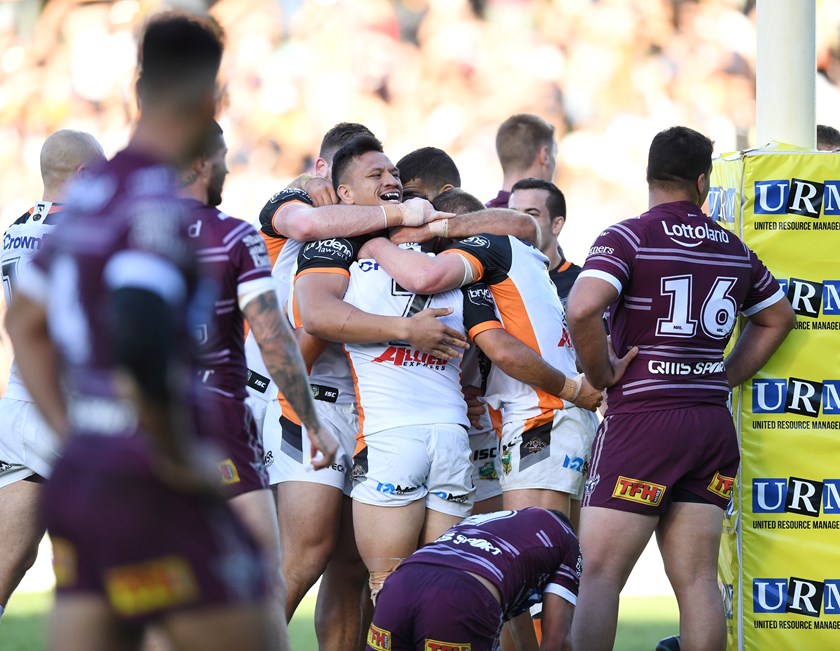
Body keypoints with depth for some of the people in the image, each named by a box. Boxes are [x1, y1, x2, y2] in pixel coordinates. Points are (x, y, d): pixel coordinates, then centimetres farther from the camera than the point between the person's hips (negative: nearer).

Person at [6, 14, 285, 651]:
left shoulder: (90, 190, 12)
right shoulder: (160, 208, -15)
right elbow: (138, 344, -30)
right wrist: (178, 454, -18)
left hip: (78, 475, 8)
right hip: (151, 495, -8)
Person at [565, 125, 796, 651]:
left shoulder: (630, 236, -7)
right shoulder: (734, 248, 12)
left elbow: (582, 308, -23)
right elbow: (779, 317, 27)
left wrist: (601, 373, -8)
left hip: (642, 419, -5)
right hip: (713, 424, 5)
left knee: (600, 574, -5)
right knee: (697, 578, 6)